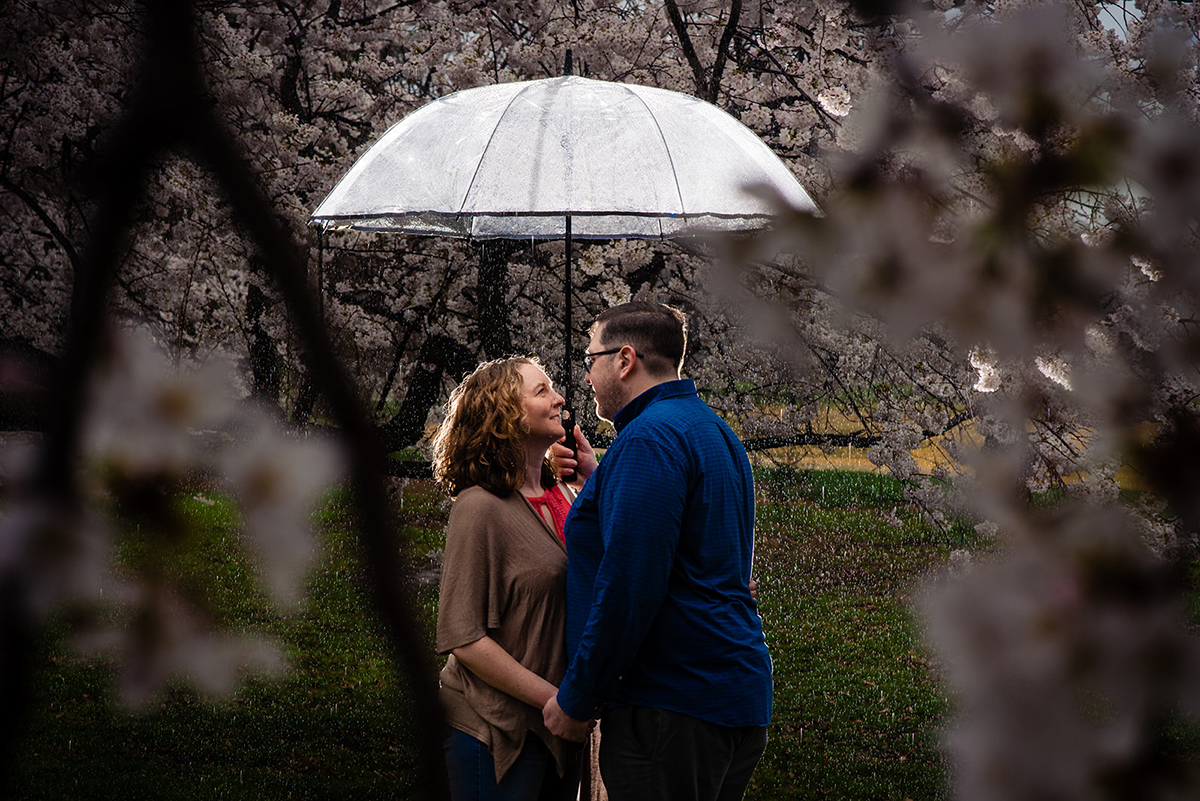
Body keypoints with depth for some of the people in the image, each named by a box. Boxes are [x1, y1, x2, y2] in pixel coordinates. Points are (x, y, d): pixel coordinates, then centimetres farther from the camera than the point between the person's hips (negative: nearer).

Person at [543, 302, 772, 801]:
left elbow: (629, 586, -21)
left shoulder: (650, 437, -14)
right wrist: (593, 480, 26)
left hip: (673, 707, -10)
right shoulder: (714, 432, 19)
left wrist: (576, 699, -13)